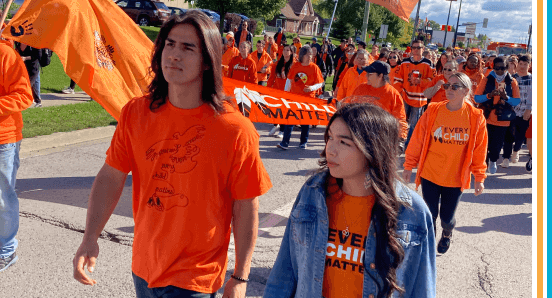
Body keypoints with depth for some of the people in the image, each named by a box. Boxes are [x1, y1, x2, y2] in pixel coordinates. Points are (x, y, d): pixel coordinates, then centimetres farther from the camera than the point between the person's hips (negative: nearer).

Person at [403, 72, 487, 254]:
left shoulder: (475, 117, -6)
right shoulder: (433, 111, -7)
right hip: (430, 175, 0)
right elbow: (417, 139, -2)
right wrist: (409, 166, 1)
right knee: (430, 215, 7)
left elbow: (479, 150, 0)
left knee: (447, 217, 10)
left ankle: (447, 234, 47)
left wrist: (479, 177, 2)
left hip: (456, 178, 0)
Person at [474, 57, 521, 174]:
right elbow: (476, 98, -8)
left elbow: (517, 101, -5)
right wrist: (489, 95, -24)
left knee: (498, 144, 10)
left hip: (502, 119, 1)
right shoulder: (487, 80, -2)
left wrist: (506, 97, -23)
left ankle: (493, 160, 39)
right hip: (487, 118, -1)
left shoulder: (512, 82, 0)